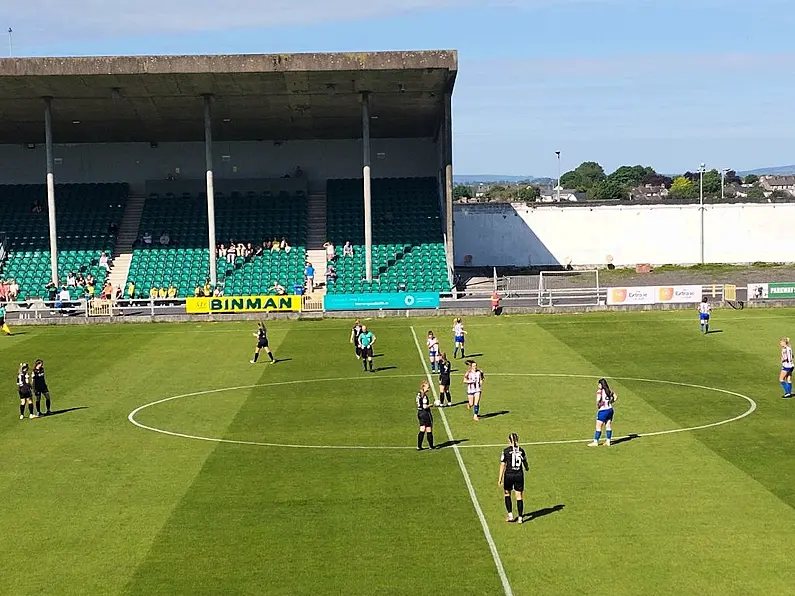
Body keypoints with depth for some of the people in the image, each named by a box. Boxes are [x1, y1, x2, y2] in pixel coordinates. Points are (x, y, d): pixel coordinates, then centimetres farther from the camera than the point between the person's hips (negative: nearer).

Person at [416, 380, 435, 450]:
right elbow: (425, 406, -23)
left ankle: (419, 446, 11)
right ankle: (431, 446, 12)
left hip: (420, 413, 9)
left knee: (422, 430, 12)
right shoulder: (424, 396, -20)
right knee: (429, 430, 3)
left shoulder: (419, 394, 8)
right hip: (425, 413, -9)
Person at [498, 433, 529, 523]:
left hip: (509, 475, -2)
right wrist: (527, 468, 42)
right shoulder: (521, 450, 2)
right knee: (519, 496, 7)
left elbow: (502, 465, -9)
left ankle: (510, 515, 11)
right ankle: (520, 517, 8)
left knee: (507, 493, 17)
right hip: (519, 475, 2)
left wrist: (500, 478, -4)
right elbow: (525, 462, 18)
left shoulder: (506, 451, -8)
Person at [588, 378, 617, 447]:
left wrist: (598, 406, -9)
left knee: (598, 427, 0)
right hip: (610, 409, 7)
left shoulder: (600, 391, -13)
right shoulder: (609, 390, 8)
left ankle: (595, 442, 3)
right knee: (608, 426, 11)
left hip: (603, 411, -7)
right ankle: (608, 441, 15)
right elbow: (615, 397, 16)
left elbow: (598, 400, -26)